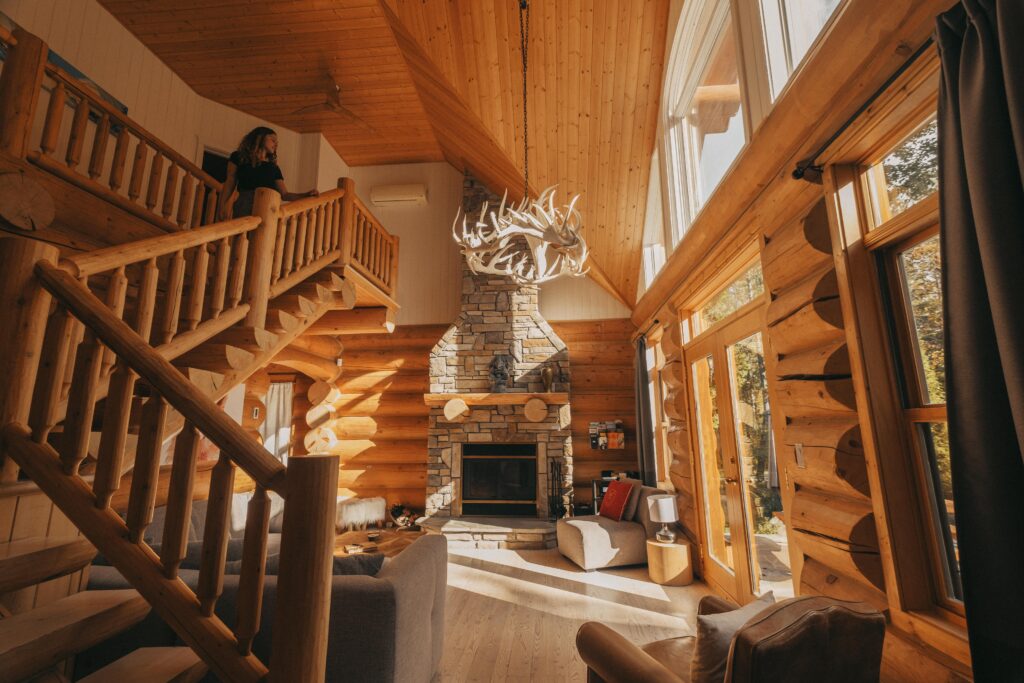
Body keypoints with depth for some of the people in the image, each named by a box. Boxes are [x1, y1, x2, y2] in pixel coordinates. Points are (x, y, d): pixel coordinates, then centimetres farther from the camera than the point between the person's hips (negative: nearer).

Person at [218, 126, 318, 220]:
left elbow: (284, 194, 13)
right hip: (244, 206, -2)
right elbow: (230, 183, 12)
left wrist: (306, 195, -2)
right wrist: (221, 206, 0)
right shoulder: (238, 157, 16)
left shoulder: (274, 167, 21)